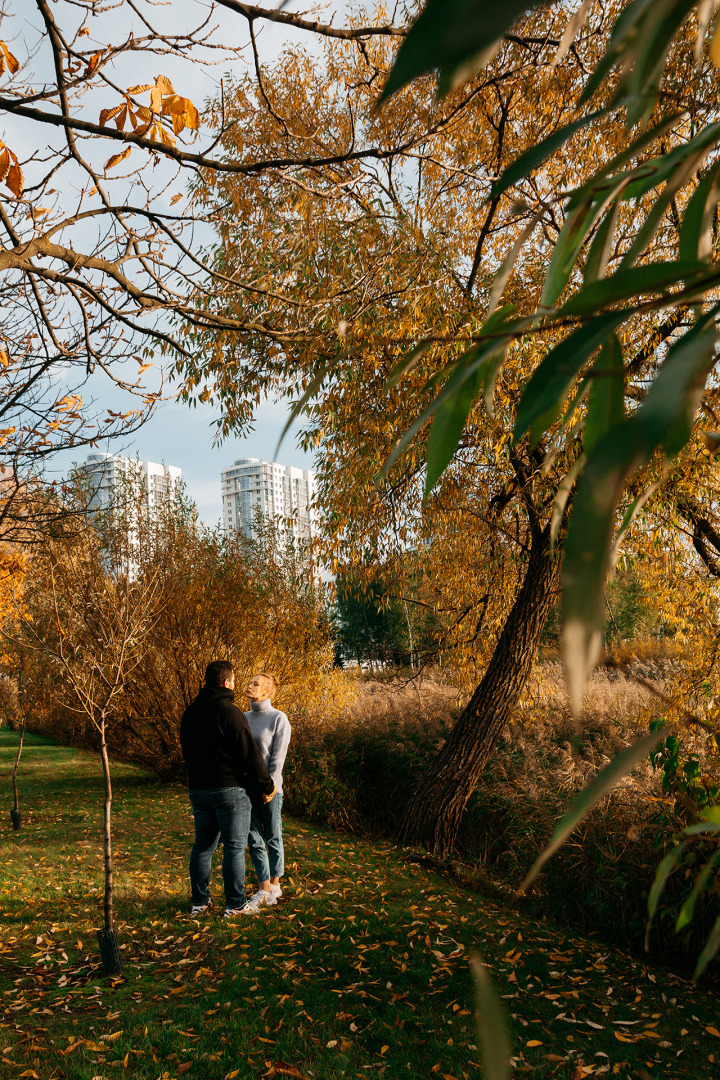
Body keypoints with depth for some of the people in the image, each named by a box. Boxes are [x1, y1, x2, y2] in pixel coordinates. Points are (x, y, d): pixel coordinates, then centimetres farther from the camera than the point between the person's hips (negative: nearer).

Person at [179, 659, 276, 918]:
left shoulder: (190, 713, 9)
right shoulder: (229, 712, -16)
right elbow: (249, 754, -15)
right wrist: (265, 786, -5)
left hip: (197, 789, 7)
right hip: (229, 789, -7)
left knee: (203, 845, 15)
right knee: (234, 847, 1)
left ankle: (199, 902, 21)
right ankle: (235, 904, 5)